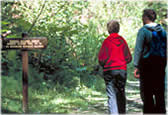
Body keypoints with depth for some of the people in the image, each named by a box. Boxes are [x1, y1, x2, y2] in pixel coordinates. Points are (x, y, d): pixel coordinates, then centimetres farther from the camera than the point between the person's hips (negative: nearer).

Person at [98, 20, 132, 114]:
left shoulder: (107, 41, -7)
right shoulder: (122, 40, 2)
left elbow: (101, 59, -7)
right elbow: (129, 58, 4)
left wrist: (103, 65, 14)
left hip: (110, 71, -3)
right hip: (122, 70, 3)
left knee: (111, 95, -5)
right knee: (121, 94, 15)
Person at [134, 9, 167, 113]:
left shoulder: (143, 30, -6)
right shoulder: (162, 30, 9)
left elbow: (138, 49, -10)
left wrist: (136, 66, -11)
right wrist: (164, 64, 12)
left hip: (147, 63, -5)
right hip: (161, 63, 5)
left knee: (147, 93, 0)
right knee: (160, 91, 9)